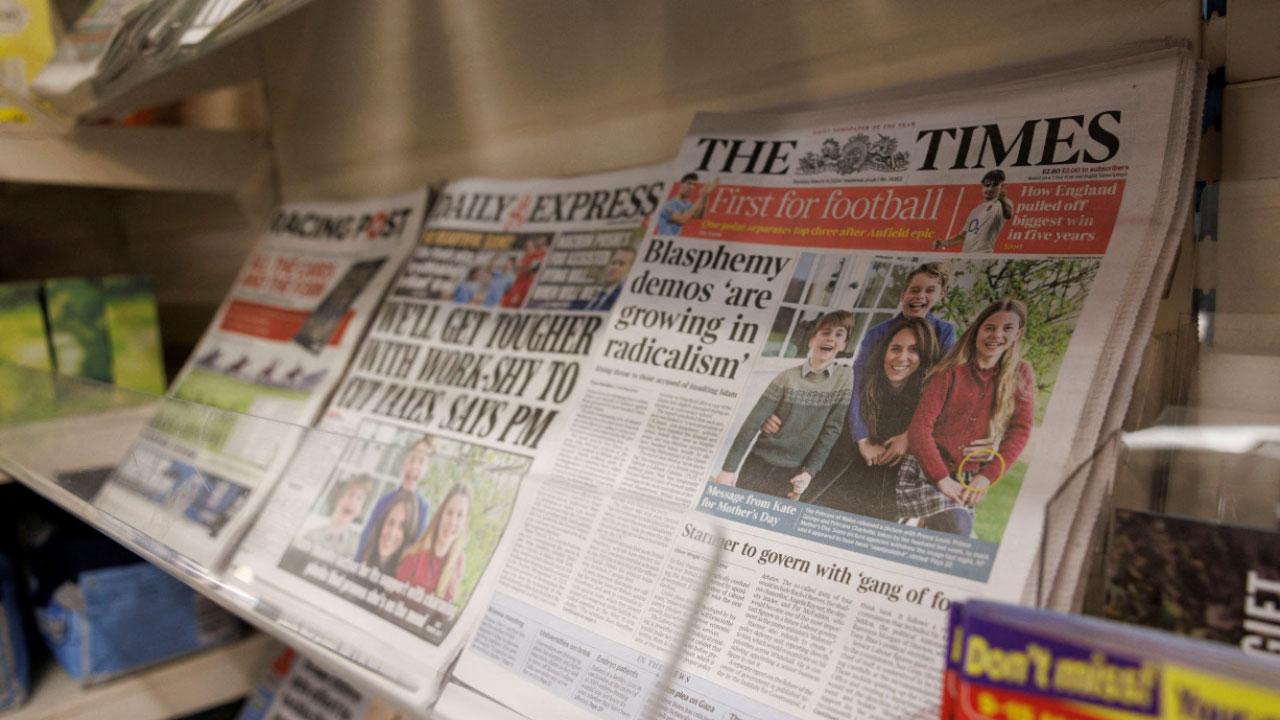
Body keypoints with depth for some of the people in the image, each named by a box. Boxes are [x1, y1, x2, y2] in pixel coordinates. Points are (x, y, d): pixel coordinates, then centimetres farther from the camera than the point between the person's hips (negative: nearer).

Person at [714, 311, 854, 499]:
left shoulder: (843, 381, -3)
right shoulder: (787, 377, -8)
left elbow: (831, 431, -2)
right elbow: (753, 422, -10)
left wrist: (810, 471, -10)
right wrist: (729, 467, -13)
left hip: (792, 473, 1)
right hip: (759, 464, -1)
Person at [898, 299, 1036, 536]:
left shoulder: (1020, 375, 3)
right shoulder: (950, 373, -9)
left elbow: (1020, 430, -2)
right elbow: (919, 429, -13)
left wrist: (986, 477, -13)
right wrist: (942, 480, -22)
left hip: (967, 480, 4)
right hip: (926, 471, -4)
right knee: (957, 533, -24)